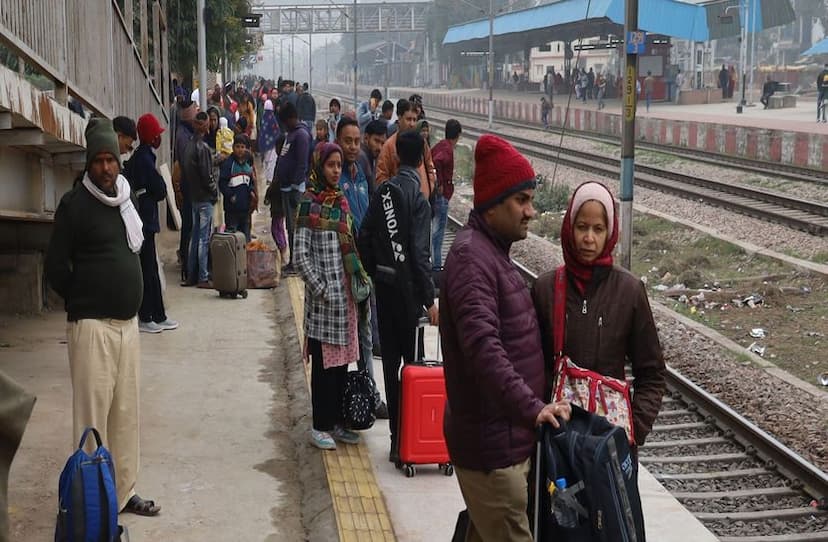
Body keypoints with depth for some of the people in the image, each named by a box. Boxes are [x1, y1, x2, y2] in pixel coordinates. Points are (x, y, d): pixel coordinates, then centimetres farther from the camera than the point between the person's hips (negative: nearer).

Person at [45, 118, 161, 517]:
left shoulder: (124, 199, 11)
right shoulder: (74, 204, -9)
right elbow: (55, 268, -9)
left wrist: (125, 299, 14)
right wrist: (84, 303, 1)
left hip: (127, 321, 7)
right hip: (92, 324, -6)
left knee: (125, 411, 11)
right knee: (92, 413, -4)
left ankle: (123, 492, 21)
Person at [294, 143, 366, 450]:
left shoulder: (341, 201, 11)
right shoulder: (310, 204, -9)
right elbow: (300, 255, -12)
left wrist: (358, 276, 10)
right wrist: (320, 290, -14)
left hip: (345, 294, 7)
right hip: (323, 297, -7)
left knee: (342, 361, 11)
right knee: (323, 363, -1)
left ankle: (337, 422, 20)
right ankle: (320, 426, 9)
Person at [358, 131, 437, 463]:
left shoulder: (383, 191, 4)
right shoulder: (417, 196, -14)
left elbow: (364, 237, 7)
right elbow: (420, 253, -17)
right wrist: (430, 300, -12)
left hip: (384, 285, 6)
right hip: (407, 288, -6)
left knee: (390, 360, 10)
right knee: (412, 361, 1)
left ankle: (396, 435, 15)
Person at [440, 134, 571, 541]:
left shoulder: (492, 251, 16)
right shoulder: (471, 257, -18)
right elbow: (483, 347, -31)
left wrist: (531, 408, 20)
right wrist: (531, 408, -35)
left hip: (505, 434, 10)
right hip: (491, 443, -10)